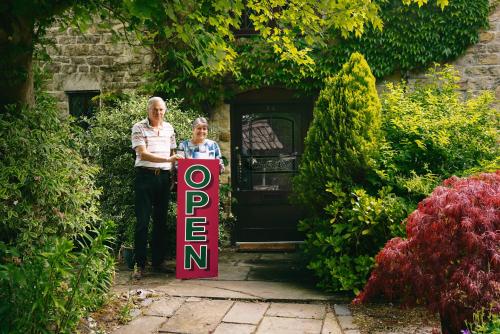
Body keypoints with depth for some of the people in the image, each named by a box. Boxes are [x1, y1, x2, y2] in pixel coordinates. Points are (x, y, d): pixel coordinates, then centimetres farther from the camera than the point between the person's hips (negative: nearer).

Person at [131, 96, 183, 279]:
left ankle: (158, 262, 18)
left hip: (164, 177, 5)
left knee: (161, 220, 8)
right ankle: (140, 265, 3)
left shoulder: (168, 128, 13)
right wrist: (168, 159, -23)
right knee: (142, 221, -4)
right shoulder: (139, 128, -3)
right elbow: (143, 154, -14)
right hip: (145, 176, -5)